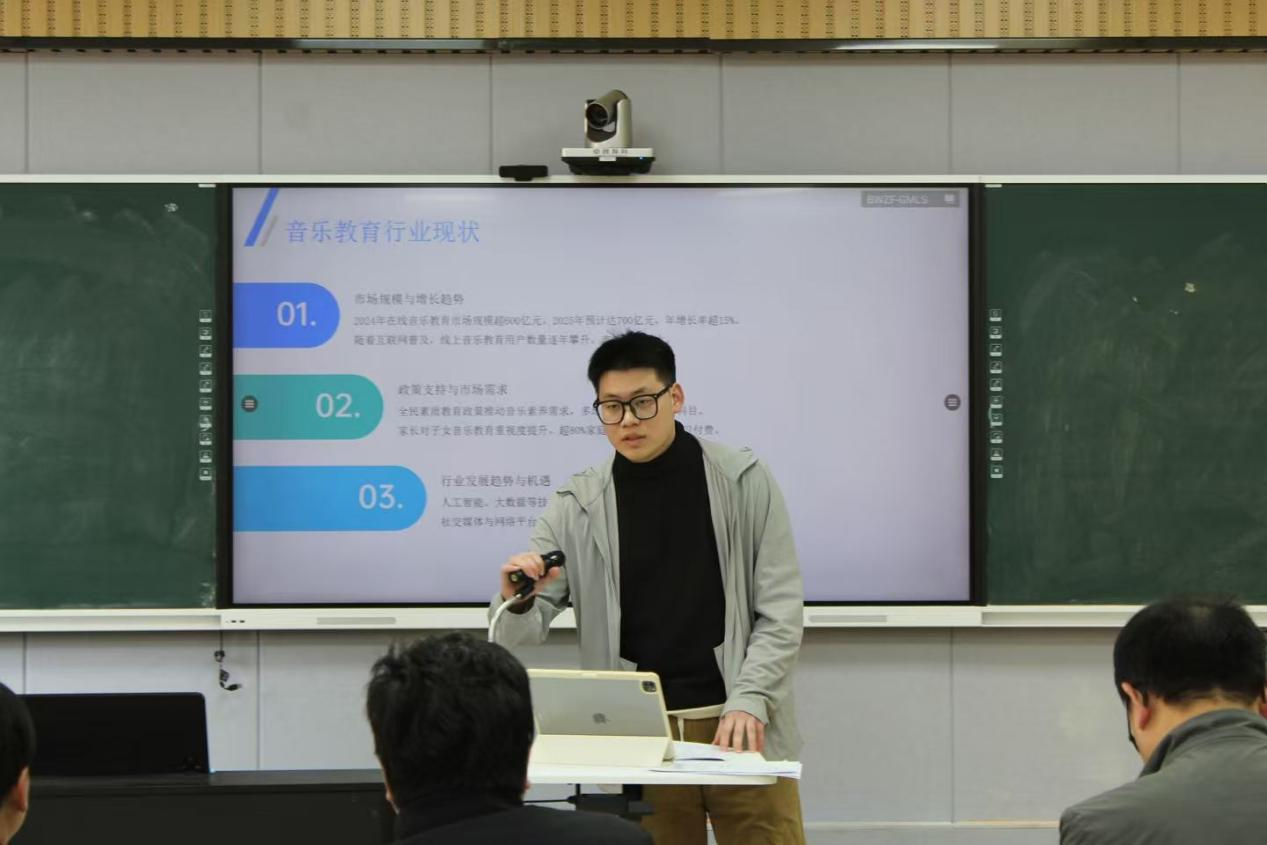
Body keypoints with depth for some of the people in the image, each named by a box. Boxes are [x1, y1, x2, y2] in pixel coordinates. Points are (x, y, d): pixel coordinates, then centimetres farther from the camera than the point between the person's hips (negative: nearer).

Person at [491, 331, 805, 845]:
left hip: (742, 729, -1)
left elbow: (781, 610, 1)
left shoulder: (744, 481, 2)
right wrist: (517, 599, -22)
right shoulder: (577, 506, 3)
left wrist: (749, 700, -13)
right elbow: (519, 633, 1)